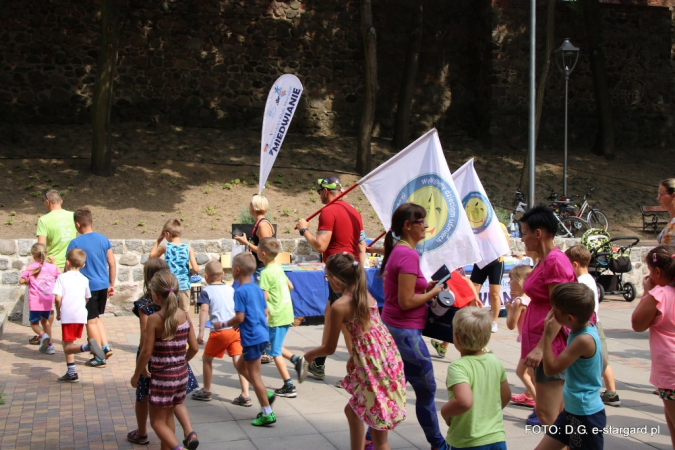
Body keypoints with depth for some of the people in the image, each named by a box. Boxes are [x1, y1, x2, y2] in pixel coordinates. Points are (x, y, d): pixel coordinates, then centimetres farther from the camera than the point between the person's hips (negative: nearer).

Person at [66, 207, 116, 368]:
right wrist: (112, 285, 15)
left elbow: (69, 268, -9)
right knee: (97, 317, 23)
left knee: (91, 321, 5)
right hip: (103, 285, 5)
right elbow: (112, 263, 6)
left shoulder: (75, 243, -12)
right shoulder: (104, 239, 2)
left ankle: (99, 358, 10)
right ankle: (106, 346, 13)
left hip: (87, 287, -5)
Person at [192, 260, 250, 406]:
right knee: (238, 361, 2)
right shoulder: (231, 289, 14)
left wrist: (201, 332, -17)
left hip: (220, 331, -4)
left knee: (207, 359, 17)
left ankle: (206, 392, 28)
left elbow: (204, 310, -13)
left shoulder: (206, 291, 1)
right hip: (236, 329, 4)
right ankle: (245, 396, -6)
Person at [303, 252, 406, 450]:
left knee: (378, 434, 0)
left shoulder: (339, 306, -14)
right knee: (353, 409, 27)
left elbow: (330, 348, -4)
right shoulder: (365, 294, 6)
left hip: (372, 365, -8)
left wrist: (310, 354, 13)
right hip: (388, 357, 8)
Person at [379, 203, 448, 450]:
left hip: (392, 327, 10)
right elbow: (406, 302, -22)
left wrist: (425, 287, 8)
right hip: (405, 331, -10)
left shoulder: (396, 251, 9)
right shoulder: (409, 254, -20)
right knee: (427, 389, 6)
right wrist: (433, 293, -9)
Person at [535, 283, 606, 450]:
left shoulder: (584, 340, -26)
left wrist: (548, 335, -18)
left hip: (586, 415, -10)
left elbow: (551, 369, -22)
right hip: (572, 410, 10)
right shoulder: (587, 328, 1)